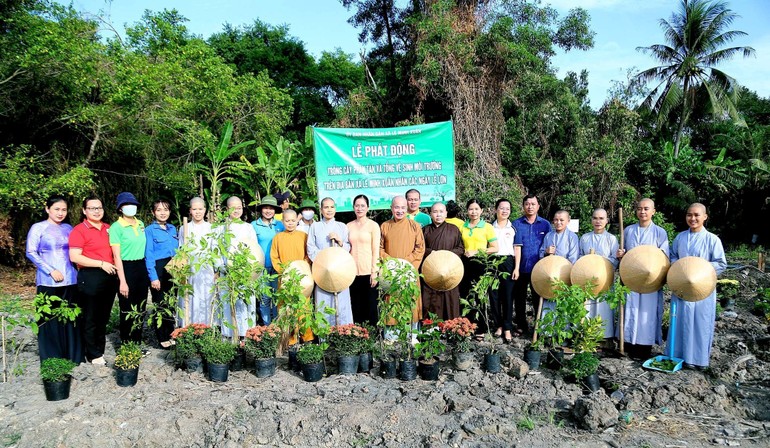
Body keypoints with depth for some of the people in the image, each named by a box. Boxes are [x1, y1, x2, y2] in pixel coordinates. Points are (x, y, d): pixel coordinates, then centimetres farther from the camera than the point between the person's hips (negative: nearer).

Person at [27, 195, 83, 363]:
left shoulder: (68, 228, 13)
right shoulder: (38, 228, 1)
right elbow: (31, 252, -5)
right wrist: (51, 271, -12)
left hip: (70, 280, 4)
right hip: (48, 282, -4)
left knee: (71, 319, 5)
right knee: (50, 320, 1)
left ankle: (73, 357, 15)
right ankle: (51, 360, 11)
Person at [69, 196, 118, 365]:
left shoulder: (108, 229, 11)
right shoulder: (79, 230, -7)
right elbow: (74, 257, -15)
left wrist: (115, 266, 8)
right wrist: (101, 264, -17)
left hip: (110, 277, 6)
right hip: (90, 278, -6)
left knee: (104, 317, 14)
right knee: (91, 318, 4)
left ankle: (101, 350, 26)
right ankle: (93, 355, 15)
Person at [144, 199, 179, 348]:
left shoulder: (173, 228, 10)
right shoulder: (150, 230, -5)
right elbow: (149, 255, -9)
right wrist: (153, 277, -15)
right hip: (159, 269, -5)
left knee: (171, 303, 10)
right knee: (160, 304, 5)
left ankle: (170, 333, 22)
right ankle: (162, 338, 16)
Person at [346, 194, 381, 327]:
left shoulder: (373, 225, -2)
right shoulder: (349, 226, 9)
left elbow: (376, 250, -4)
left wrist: (374, 273, -9)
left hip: (368, 271, -3)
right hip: (353, 271, 3)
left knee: (370, 305, 2)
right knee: (356, 306, 8)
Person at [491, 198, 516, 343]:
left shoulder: (513, 228, 6)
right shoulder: (490, 227, 10)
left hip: (508, 263, -1)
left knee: (507, 295, -4)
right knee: (494, 295, 2)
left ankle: (507, 328, 1)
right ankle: (498, 325, 14)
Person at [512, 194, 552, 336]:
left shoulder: (545, 224, 4)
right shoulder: (517, 224, 1)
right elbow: (517, 247, -6)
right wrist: (516, 268, -11)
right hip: (521, 268, 0)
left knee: (539, 298, 7)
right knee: (519, 298, 9)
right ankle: (521, 326, 23)